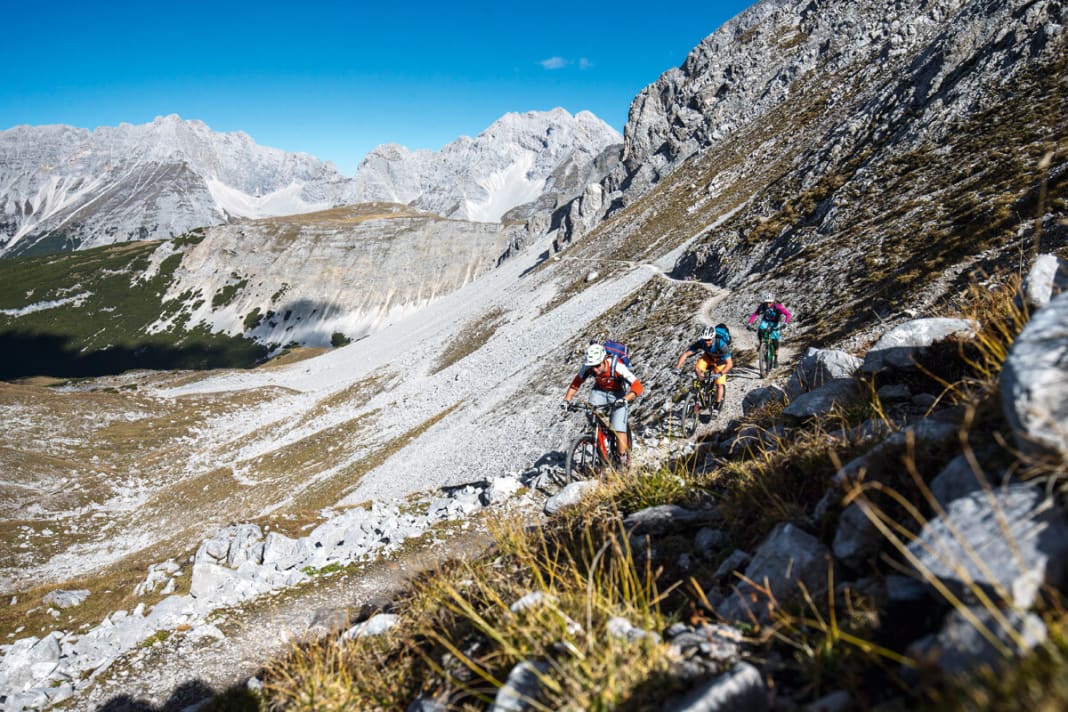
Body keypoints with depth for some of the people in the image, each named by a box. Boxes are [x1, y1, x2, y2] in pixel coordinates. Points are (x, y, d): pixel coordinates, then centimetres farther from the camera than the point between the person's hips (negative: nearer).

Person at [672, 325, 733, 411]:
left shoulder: (721, 345, -39)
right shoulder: (700, 342, -31)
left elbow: (730, 363, -40)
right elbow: (685, 354, -29)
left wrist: (720, 373, -56)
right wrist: (677, 367, -43)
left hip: (720, 362, -3)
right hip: (708, 357, 3)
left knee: (719, 384, -11)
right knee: (697, 367, -27)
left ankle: (718, 404, 11)